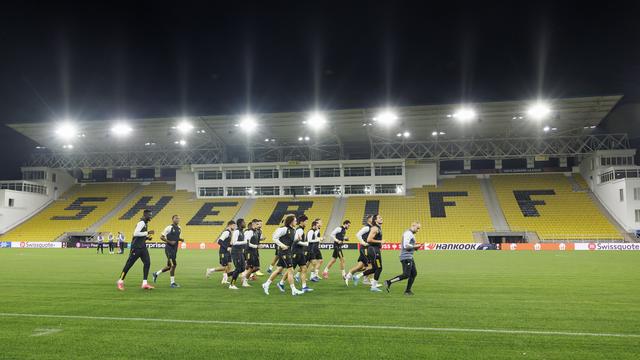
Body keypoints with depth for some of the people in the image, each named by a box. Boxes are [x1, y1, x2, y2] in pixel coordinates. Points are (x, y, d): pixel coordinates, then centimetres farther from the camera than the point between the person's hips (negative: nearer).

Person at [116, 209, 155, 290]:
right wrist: (147, 233, -23)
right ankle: (120, 281, 14)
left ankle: (144, 283, 0)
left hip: (142, 247, 9)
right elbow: (136, 233, -26)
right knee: (129, 264, 0)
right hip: (136, 247, -9)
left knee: (147, 263, -1)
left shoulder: (146, 223, 15)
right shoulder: (141, 223, -15)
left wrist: (147, 237, 7)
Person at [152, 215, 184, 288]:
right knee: (173, 264, -10)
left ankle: (156, 274, 33)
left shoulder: (179, 228, 11)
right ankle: (172, 282, -1)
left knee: (169, 266, 13)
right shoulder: (169, 228, -11)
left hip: (175, 249, 8)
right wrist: (169, 242, -19)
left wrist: (181, 239, 4)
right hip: (169, 248, -8)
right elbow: (161, 237, -9)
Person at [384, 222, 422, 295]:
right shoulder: (408, 233, -13)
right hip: (406, 257, -11)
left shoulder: (411, 234, 20)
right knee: (406, 275, -11)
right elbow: (406, 246, -22)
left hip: (410, 257, 11)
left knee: (414, 274, 9)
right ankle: (389, 282, -7)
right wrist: (415, 246, -12)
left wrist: (416, 247, 8)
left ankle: (408, 290, 13)